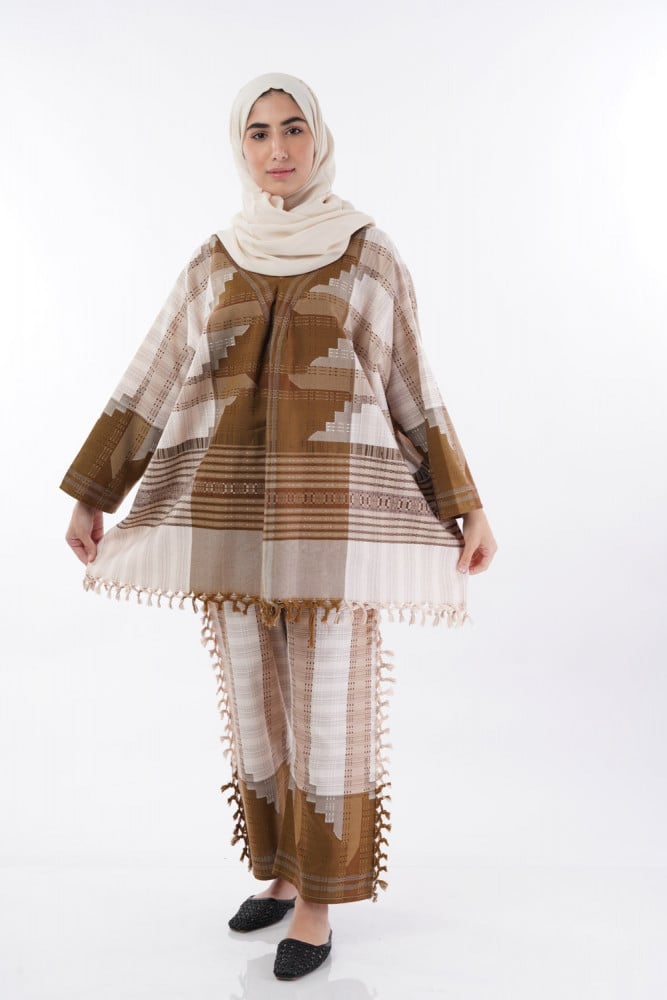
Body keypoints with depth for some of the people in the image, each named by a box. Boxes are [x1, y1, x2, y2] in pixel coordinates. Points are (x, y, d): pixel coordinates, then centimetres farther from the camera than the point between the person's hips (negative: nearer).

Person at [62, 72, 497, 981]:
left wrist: (470, 508, -1)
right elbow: (148, 386, 10)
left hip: (334, 512, -3)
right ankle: (285, 870, 34)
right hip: (233, 513, 4)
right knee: (257, 707, 12)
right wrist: (89, 496, 7)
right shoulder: (214, 264, 11)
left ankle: (317, 905, 21)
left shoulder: (371, 254, 4)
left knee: (329, 712, 1)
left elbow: (415, 393, 4)